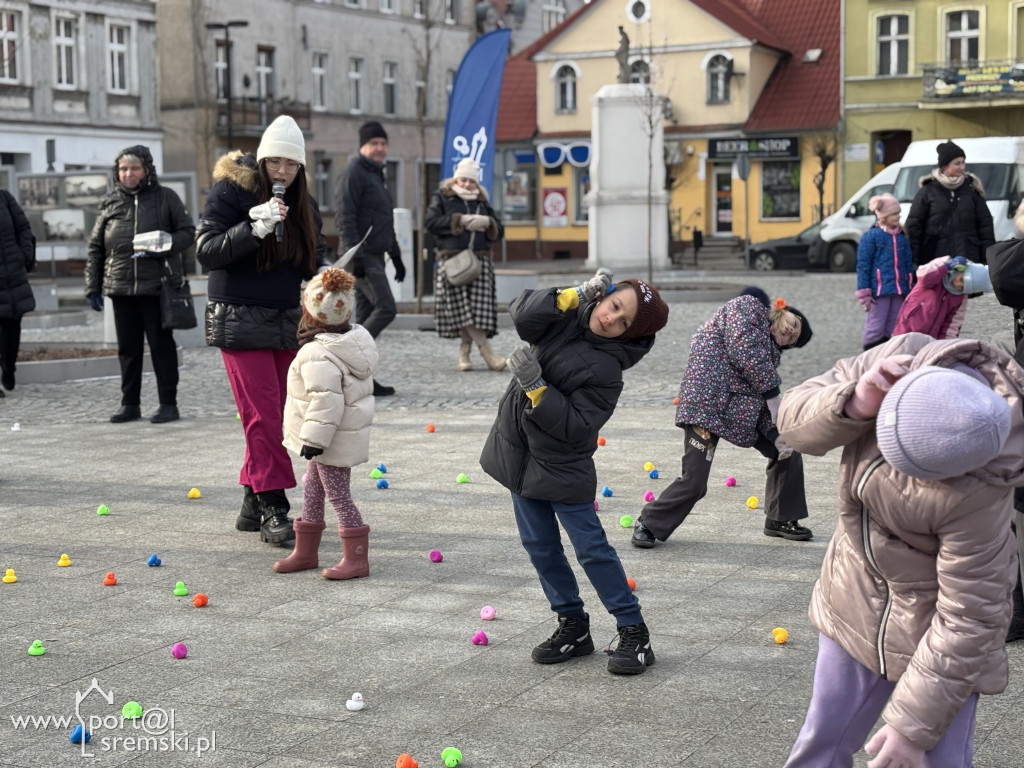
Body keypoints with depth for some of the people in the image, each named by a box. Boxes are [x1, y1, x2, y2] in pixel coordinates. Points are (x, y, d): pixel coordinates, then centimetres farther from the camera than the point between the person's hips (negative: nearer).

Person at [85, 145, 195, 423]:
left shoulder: (165, 198, 2)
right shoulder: (111, 203, 11)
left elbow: (188, 232, 2)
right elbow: (95, 248, 15)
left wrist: (164, 246, -17)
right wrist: (92, 287, 10)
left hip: (157, 286, -4)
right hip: (121, 288, 4)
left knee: (161, 345, 1)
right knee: (128, 347, 9)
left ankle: (168, 404, 8)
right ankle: (130, 404, 18)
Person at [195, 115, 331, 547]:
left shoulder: (302, 204, 10)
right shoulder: (231, 192, -7)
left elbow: (317, 254, 19)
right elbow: (206, 251, -13)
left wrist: (324, 273, -5)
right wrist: (253, 229, -27)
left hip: (287, 322, 6)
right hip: (241, 321, -6)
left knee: (278, 415, 5)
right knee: (263, 416, -11)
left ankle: (252, 503, 16)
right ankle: (273, 510, -8)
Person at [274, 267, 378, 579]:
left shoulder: (318, 356, -24)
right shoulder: (357, 340, 7)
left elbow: (326, 401, -31)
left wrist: (314, 437, -26)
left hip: (333, 441, -11)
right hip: (345, 435, 11)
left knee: (338, 494, -3)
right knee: (312, 488, 19)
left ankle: (356, 559, 2)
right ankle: (305, 551, 28)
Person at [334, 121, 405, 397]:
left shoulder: (376, 175, 21)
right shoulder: (353, 174, -9)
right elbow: (344, 218, -17)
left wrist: (396, 255, 25)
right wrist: (355, 255, -24)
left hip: (374, 257, 9)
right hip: (361, 257, -9)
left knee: (366, 317, 8)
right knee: (386, 308, -15)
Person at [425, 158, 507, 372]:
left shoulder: (482, 203, 20)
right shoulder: (442, 197, 10)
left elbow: (499, 231, 19)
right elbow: (431, 223, -4)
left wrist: (488, 222, -3)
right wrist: (459, 220, -10)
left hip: (480, 260, 3)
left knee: (479, 308, -7)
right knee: (460, 307, -14)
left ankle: (464, 352, 5)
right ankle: (487, 352, -13)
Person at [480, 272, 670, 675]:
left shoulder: (606, 369, -23)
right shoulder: (571, 314, -4)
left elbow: (575, 427, -27)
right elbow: (524, 316, -17)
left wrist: (535, 385, -31)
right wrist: (574, 295, -26)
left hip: (562, 465, -7)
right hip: (522, 453, 7)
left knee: (592, 548, -3)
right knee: (541, 547, 12)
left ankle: (634, 634, 8)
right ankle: (573, 627, 25)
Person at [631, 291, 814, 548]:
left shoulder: (773, 350, 18)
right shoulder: (748, 305, -2)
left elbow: (767, 401, 11)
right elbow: (744, 351, -16)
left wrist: (776, 434, -6)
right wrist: (772, 391, -9)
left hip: (744, 410, 9)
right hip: (707, 402, -9)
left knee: (788, 452, 10)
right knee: (694, 482, -12)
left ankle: (781, 520, 26)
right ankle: (648, 524, 9)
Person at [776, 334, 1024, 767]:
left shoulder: (974, 496, -38)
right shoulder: (899, 357, -25)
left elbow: (968, 620, -27)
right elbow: (793, 416, -15)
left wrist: (913, 730, -19)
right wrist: (854, 405, -38)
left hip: (932, 621, -6)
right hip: (856, 597, 6)